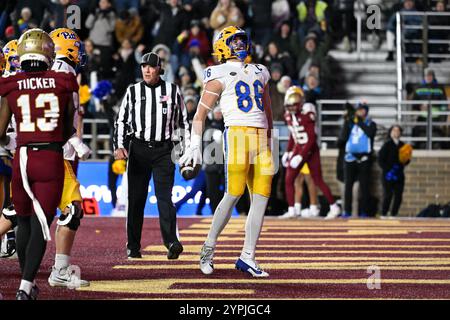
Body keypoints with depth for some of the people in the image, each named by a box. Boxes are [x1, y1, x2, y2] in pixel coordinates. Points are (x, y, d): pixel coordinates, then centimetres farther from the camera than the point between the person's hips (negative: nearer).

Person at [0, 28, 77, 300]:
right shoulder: (63, 85, 0)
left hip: (22, 158, 2)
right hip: (52, 160, -2)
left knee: (24, 221, 18)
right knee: (40, 225, 0)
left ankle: (28, 281, 28)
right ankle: (26, 286, -11)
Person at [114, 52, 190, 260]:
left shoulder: (173, 91, 6)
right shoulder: (133, 92, 8)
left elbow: (183, 122, 11)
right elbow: (121, 121, 9)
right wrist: (119, 146, -4)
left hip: (164, 150, -2)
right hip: (138, 149, 2)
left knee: (164, 196, -13)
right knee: (135, 199, 4)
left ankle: (171, 242, -23)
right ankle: (133, 246, 11)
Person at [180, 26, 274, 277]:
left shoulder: (259, 73, 23)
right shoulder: (220, 75, 5)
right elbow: (201, 113, 3)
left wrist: (271, 141, 29)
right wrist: (195, 145, -6)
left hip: (262, 138, 6)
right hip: (237, 134, -6)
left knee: (261, 198, -1)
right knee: (234, 194, -14)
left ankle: (247, 257, 2)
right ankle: (209, 248, 1)